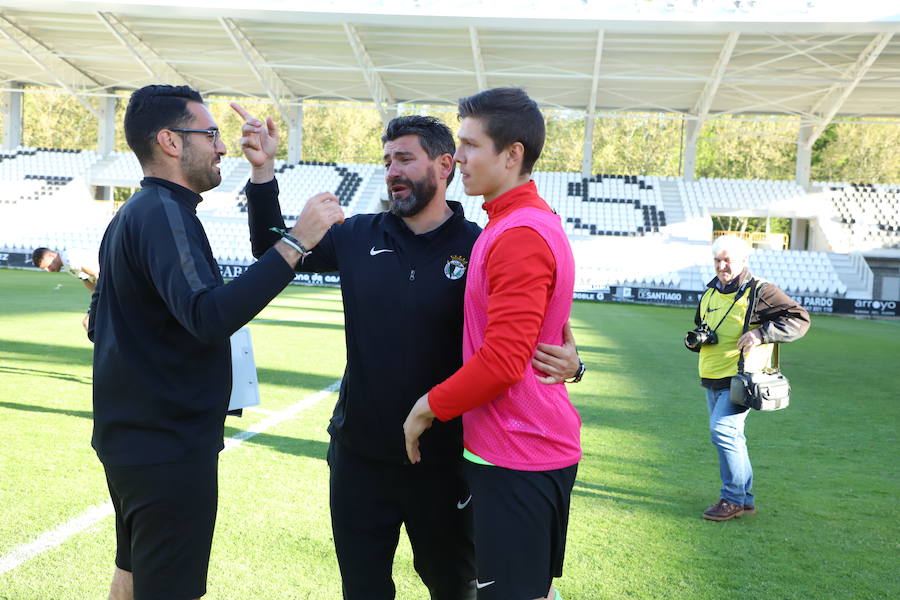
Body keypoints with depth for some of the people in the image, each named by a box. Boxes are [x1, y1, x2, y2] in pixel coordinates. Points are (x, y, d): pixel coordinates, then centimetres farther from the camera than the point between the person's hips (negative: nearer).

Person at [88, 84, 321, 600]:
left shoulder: (133, 214, 13)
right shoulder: (165, 213, -19)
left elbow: (100, 321, 21)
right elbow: (210, 316, -35)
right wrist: (296, 241, -35)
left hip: (134, 436, 10)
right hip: (169, 446, -10)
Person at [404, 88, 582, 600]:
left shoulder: (519, 235, -19)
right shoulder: (540, 221, 13)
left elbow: (503, 361, -24)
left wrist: (428, 408, -12)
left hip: (515, 459, -10)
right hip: (542, 445, 10)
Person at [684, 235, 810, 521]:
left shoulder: (760, 291, -8)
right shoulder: (711, 292, 15)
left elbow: (800, 319, -11)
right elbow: (700, 325, 29)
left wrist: (761, 333, -22)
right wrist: (695, 339, 5)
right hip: (712, 379, 8)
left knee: (722, 430, -18)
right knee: (730, 437, 12)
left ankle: (734, 499, -6)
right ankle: (745, 500, 23)